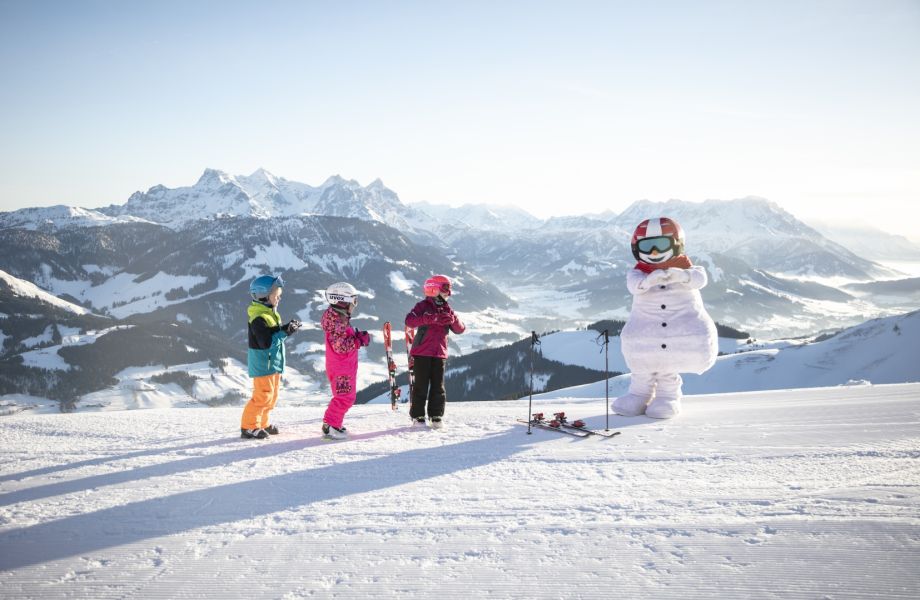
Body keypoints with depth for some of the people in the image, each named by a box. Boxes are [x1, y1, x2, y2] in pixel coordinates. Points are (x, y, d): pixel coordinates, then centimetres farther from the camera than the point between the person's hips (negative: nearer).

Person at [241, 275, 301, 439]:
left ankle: (262, 424, 29)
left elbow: (276, 335, 15)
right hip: (263, 364, -10)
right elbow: (266, 342, -26)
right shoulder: (259, 318, -21)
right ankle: (248, 427, 1)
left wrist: (288, 328, -2)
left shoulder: (271, 314, 11)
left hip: (273, 363, 10)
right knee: (262, 396, -7)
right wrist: (285, 331, -24)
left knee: (271, 396, 17)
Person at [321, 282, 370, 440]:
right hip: (340, 368, -10)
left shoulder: (341, 318, 13)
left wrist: (359, 336, 6)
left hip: (346, 366, 10)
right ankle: (329, 426, -3)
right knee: (344, 397, -7)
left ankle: (334, 424, 26)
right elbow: (340, 346, -25)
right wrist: (360, 340, -21)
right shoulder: (336, 321, -20)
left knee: (346, 397, 18)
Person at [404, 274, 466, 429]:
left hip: (440, 353, 5)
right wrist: (431, 318, -29)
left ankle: (436, 416, 12)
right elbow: (409, 320, -20)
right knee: (421, 385, -1)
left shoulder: (446, 309, 13)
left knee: (438, 386, 5)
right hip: (422, 352, -5)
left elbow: (460, 329, 7)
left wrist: (453, 319, -14)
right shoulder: (423, 306, -3)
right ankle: (417, 416, 7)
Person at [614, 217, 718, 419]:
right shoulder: (640, 271, -3)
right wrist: (648, 280, -49)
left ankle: (669, 392, 6)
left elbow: (699, 278, -23)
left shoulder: (683, 266, -2)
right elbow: (634, 284, -26)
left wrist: (682, 275, -44)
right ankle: (641, 392, 15)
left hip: (684, 321, -1)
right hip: (647, 325, 1)